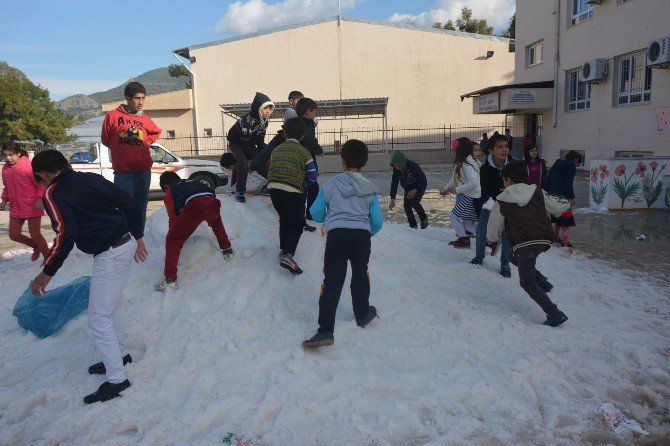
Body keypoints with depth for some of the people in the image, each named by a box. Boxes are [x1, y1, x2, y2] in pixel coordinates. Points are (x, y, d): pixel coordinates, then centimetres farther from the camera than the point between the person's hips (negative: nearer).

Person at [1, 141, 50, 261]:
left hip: (32, 207, -7)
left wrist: (39, 199, -23)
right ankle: (36, 247, 33)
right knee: (13, 235, 9)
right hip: (15, 208, 7)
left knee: (35, 235, -3)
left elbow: (41, 185, -13)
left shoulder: (29, 166, -16)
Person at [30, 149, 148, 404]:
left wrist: (47, 273, -11)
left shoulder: (53, 193, -8)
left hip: (109, 256, -8)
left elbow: (66, 234, -20)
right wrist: (137, 238, 19)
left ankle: (117, 380, 10)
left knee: (99, 319, 4)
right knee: (106, 309, 25)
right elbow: (130, 205, 10)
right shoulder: (91, 178, 12)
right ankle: (120, 355, 40)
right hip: (127, 244, 8)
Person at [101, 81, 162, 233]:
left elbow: (156, 132, 27)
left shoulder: (145, 119, 7)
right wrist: (119, 149, 11)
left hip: (143, 171, 3)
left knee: (141, 207, 7)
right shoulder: (113, 116, -2)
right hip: (122, 172, -3)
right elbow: (105, 138, 10)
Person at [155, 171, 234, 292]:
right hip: (212, 201, 5)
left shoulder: (169, 192, 27)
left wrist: (178, 234, 41)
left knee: (172, 240, 5)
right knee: (216, 221, 42)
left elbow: (173, 218, 26)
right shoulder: (192, 181, 41)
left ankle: (170, 279, -4)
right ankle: (227, 250, 45)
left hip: (195, 206, -5)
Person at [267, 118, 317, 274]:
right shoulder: (304, 152, 3)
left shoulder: (276, 150, 15)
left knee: (284, 219, 27)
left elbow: (271, 170, 19)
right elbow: (312, 177, 4)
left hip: (273, 188, 5)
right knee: (297, 224, 6)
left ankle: (283, 249, 30)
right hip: (293, 191, -5)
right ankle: (287, 255, -11)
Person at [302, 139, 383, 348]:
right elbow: (377, 221, 7)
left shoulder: (331, 184, 3)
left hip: (337, 235, -2)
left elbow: (315, 213, 6)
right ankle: (362, 314, 41)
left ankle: (325, 330, -10)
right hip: (362, 236, 2)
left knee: (332, 282, -4)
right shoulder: (370, 189, 8)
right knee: (360, 275, 23)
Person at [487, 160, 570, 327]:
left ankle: (555, 314, 1)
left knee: (528, 283, 7)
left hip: (524, 244, -6)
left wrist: (493, 238, 31)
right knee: (513, 256, 29)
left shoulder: (502, 203, 0)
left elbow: (492, 233, 7)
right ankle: (542, 281, 16)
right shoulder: (538, 192, 8)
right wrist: (566, 203, 44)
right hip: (544, 240, 6)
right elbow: (556, 208, 20)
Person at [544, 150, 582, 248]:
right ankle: (565, 242, -2)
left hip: (552, 195, 8)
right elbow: (568, 183, -16)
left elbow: (547, 180, 17)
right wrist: (572, 197, -13)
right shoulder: (571, 166, -6)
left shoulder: (556, 164, 18)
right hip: (563, 196, -8)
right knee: (566, 219, -2)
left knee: (557, 218, 21)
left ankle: (555, 238, 30)